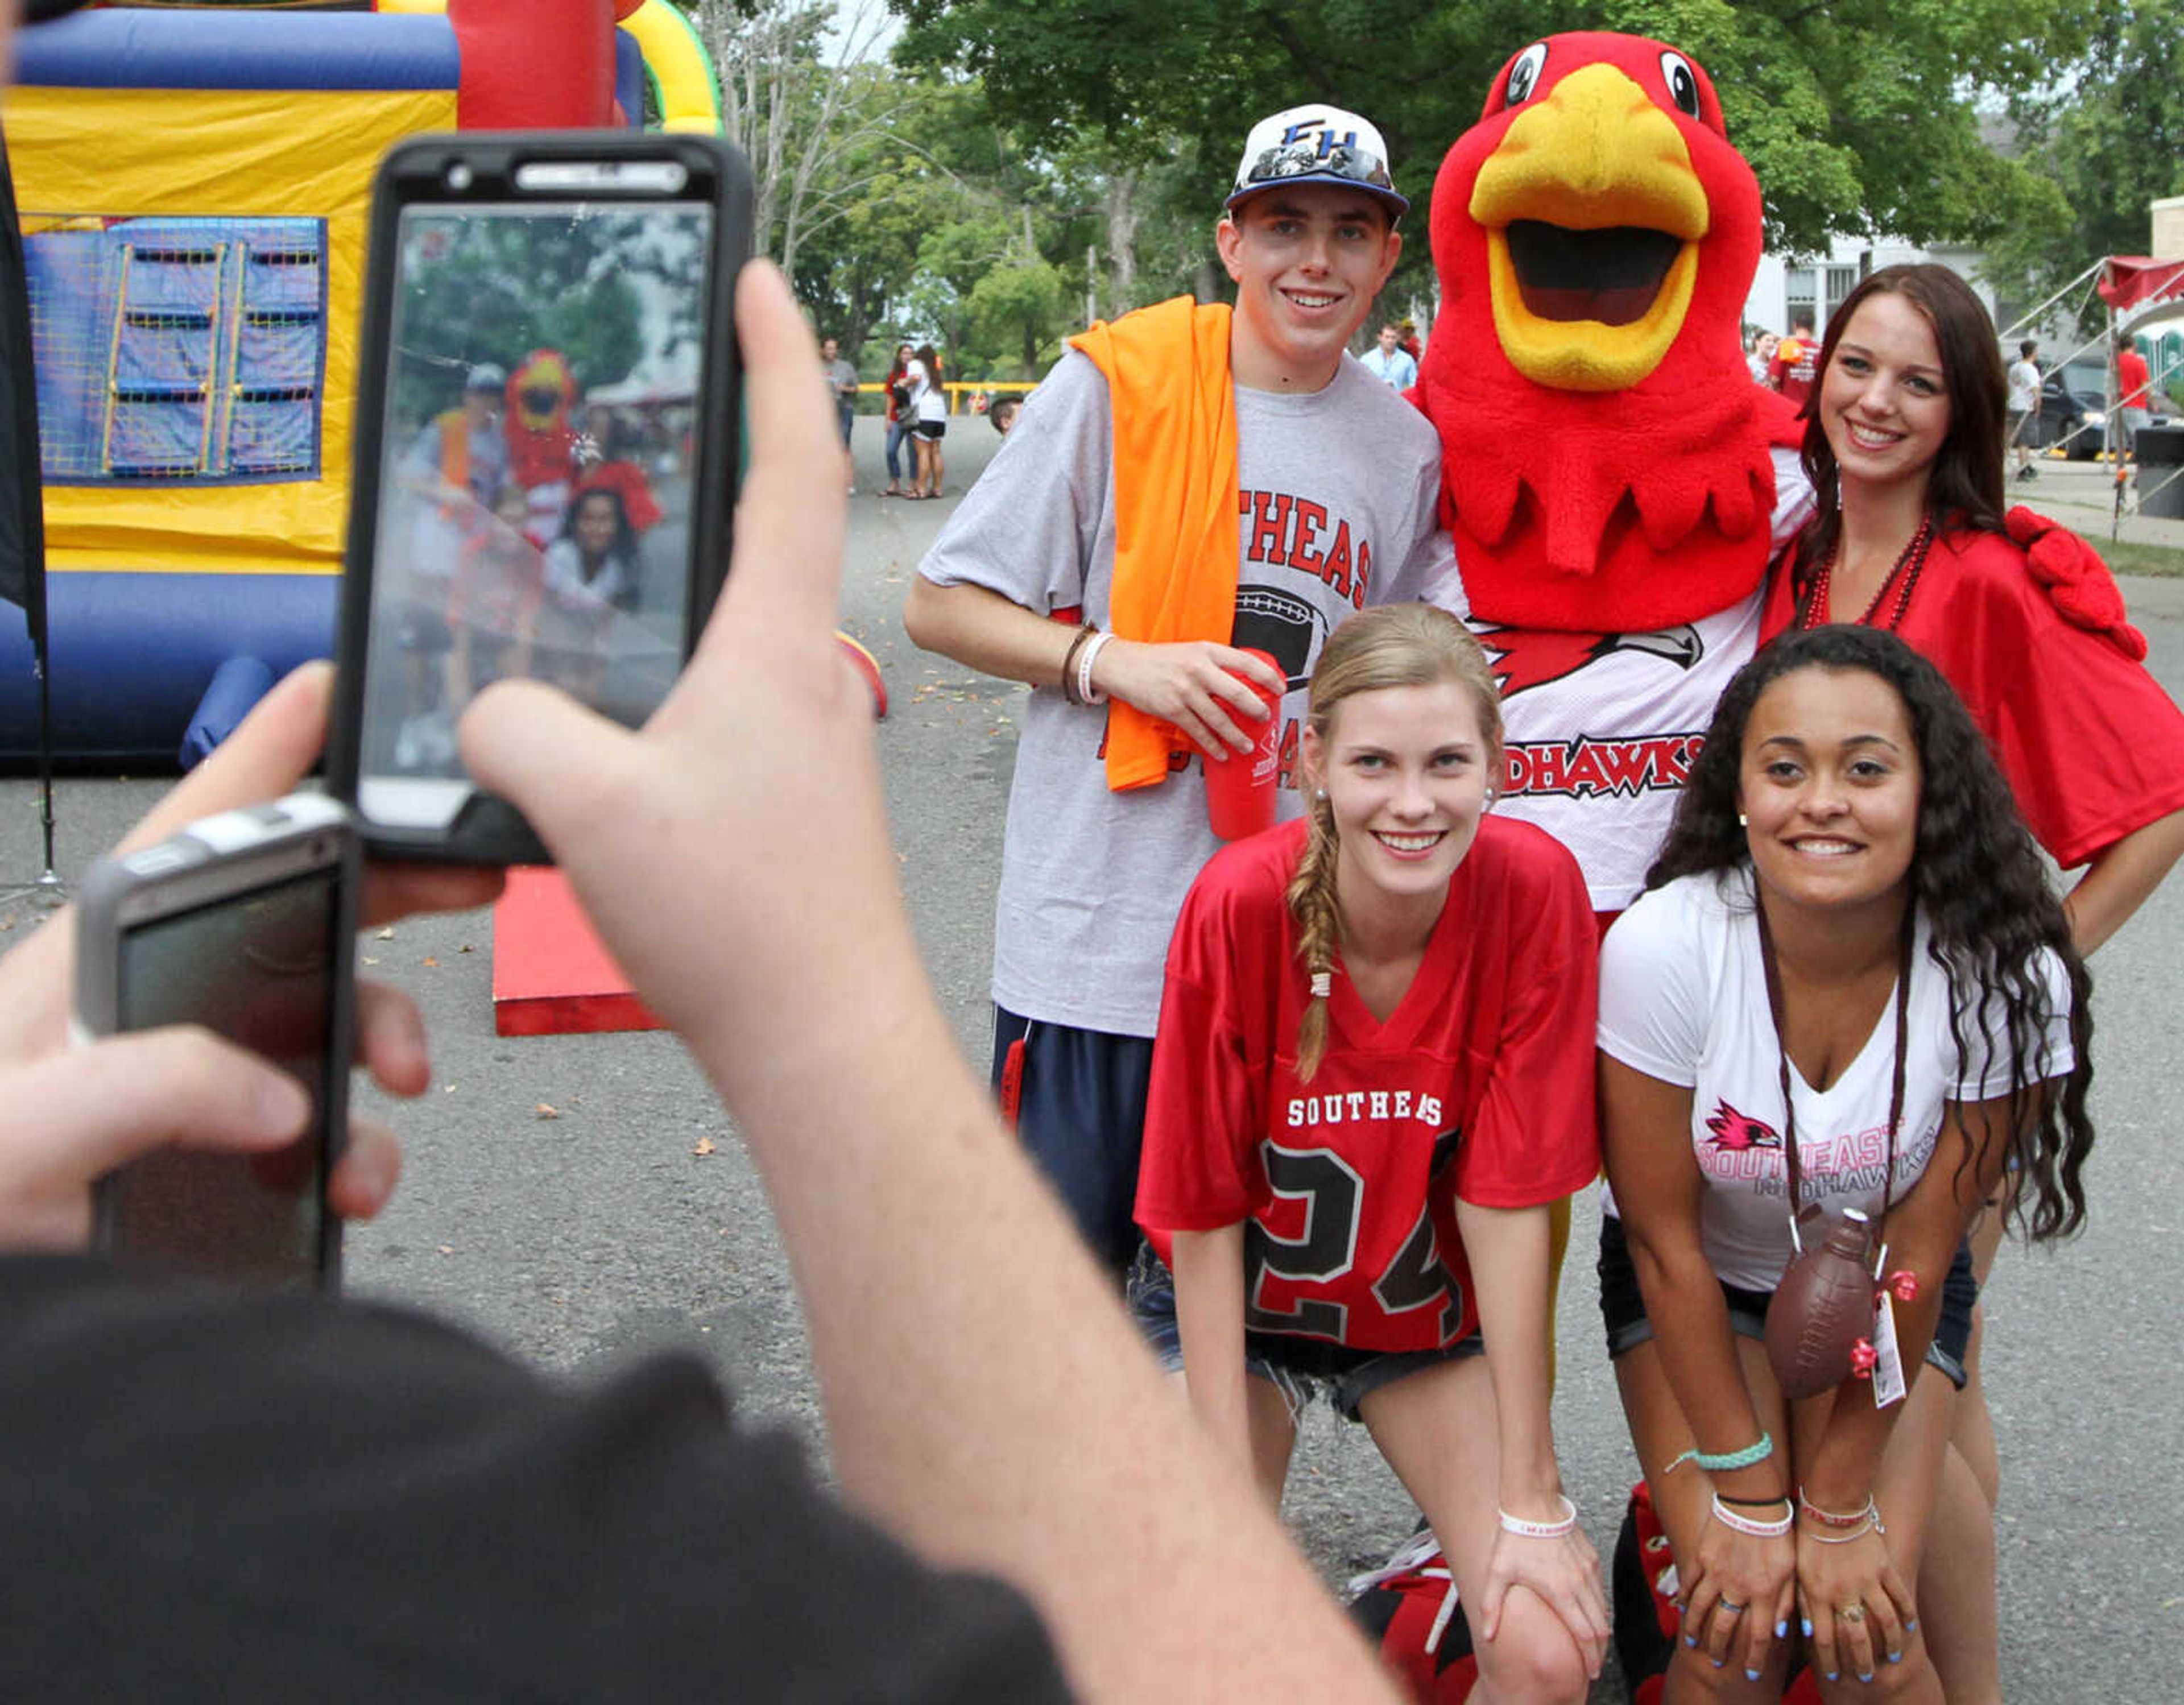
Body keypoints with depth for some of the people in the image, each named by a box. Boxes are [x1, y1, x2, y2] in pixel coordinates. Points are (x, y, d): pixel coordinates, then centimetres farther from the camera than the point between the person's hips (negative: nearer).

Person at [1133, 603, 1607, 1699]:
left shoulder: (1532, 888, -23)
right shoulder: (1241, 902, -26)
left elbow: (1507, 1198, -18)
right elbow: (1205, 1212, -17)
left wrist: (1531, 1506, -16)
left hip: (1436, 1310, 1)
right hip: (1238, 1300, -1)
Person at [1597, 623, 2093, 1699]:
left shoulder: (2009, 981, -26)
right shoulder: (1660, 948, -28)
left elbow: (1917, 1255, -15)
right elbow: (1666, 1240, -17)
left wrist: (1839, 1507, -11)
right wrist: (1751, 1498, -13)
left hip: (1894, 1296, 1)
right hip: (1700, 1285, -1)